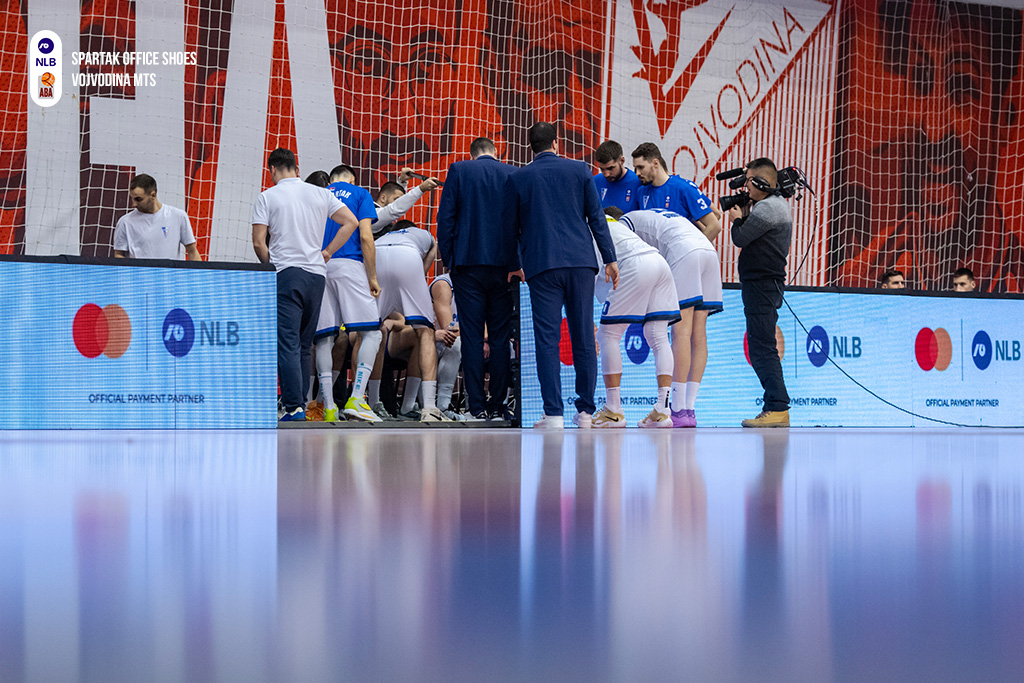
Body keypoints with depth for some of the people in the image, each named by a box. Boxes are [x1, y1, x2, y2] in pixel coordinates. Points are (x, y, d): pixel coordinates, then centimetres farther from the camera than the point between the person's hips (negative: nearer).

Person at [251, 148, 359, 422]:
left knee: (288, 343, -7)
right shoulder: (321, 194, 11)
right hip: (316, 273, 4)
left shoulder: (267, 197, 0)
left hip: (285, 275, -4)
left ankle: (294, 407, -16)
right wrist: (327, 252, 10)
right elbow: (351, 222, 6)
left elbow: (259, 243, -4)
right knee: (305, 344, 12)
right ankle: (300, 402, 13)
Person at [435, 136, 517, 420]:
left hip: (468, 261, -1)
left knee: (471, 335, 0)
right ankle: (497, 405, 4)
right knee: (501, 335, 5)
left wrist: (447, 258, 4)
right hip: (503, 261, 1)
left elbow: (445, 216, -1)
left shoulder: (458, 170, 2)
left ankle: (477, 405, -3)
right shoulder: (511, 174, 5)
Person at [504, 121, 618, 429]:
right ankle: (585, 411, 9)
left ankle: (554, 413, -8)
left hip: (542, 265, -1)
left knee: (547, 339, -2)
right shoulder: (579, 170, 7)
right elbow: (596, 217, 6)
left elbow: (511, 228, 12)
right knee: (584, 338, 6)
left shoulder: (517, 178, 6)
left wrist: (515, 265, 26)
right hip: (580, 261, 1)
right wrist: (609, 258, 10)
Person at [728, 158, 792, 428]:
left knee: (761, 348, -13)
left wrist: (737, 219, 2)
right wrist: (744, 215, 10)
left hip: (762, 284, -11)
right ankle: (776, 408, 16)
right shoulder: (777, 204, 19)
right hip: (765, 284, 11)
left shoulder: (768, 208, -15)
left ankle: (778, 409, -16)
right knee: (762, 348, 14)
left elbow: (740, 238, -17)